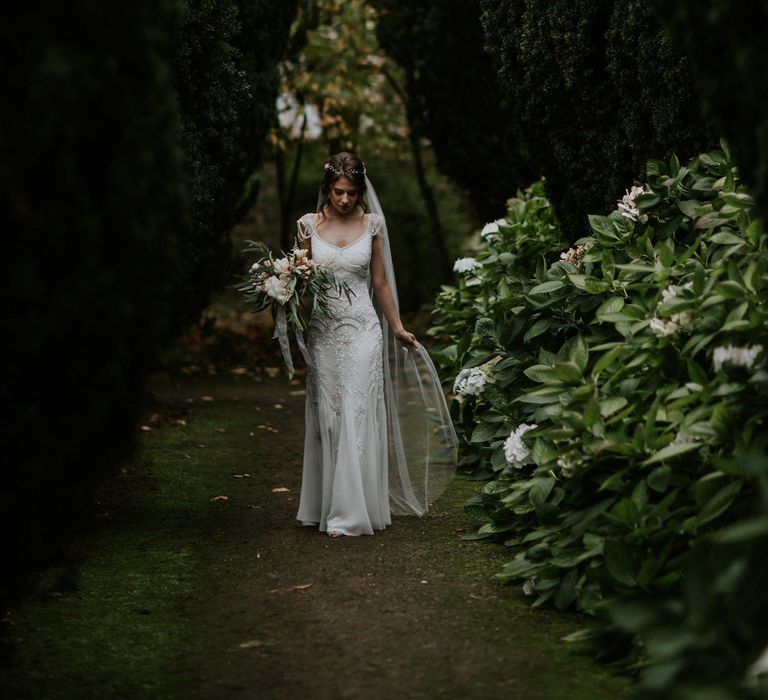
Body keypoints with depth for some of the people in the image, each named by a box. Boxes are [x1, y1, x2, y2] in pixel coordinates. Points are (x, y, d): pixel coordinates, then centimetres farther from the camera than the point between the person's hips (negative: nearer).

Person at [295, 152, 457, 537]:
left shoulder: (371, 224, 2)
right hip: (323, 329, 1)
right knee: (327, 417, 5)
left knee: (357, 418, -5)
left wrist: (398, 328, 12)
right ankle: (326, 505, 15)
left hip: (363, 328, -1)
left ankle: (351, 511, -2)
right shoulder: (309, 225, 2)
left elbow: (380, 282, 9)